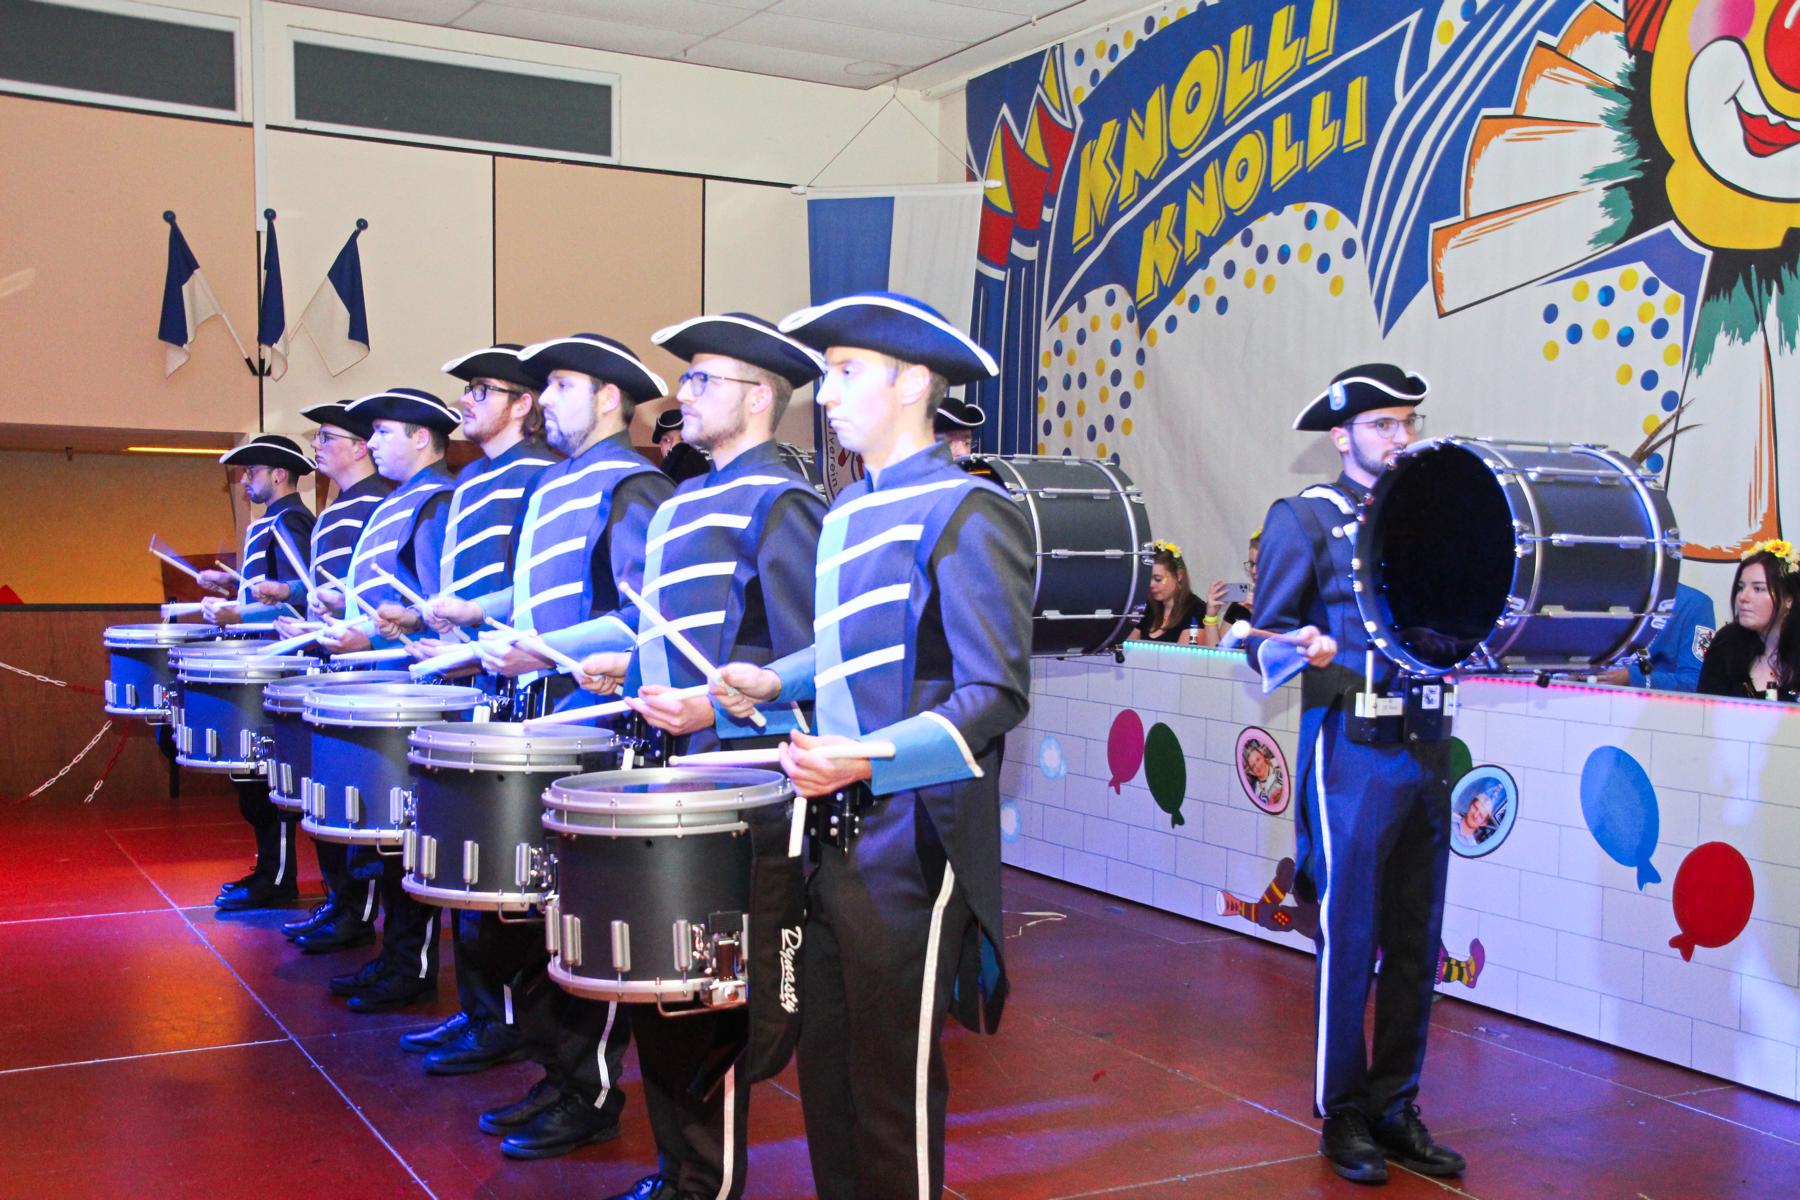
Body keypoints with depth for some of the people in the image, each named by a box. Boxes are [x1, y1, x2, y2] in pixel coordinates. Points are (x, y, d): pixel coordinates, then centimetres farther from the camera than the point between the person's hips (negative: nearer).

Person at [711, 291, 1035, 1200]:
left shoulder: (967, 513, -12)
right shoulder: (847, 512, 14)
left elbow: (995, 695, -18)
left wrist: (867, 759, -30)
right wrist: (776, 681, 12)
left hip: (910, 842, -8)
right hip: (833, 827, 8)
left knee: (892, 1076, 2)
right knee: (823, 1057, 15)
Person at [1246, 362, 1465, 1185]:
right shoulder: (1304, 517, -2)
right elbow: (1262, 638, -5)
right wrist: (1303, 648, -25)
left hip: (1425, 747, 6)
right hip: (1351, 751, -5)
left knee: (1417, 947, 10)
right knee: (1349, 943, 2)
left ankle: (1395, 1109, 24)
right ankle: (1343, 1116, 17)